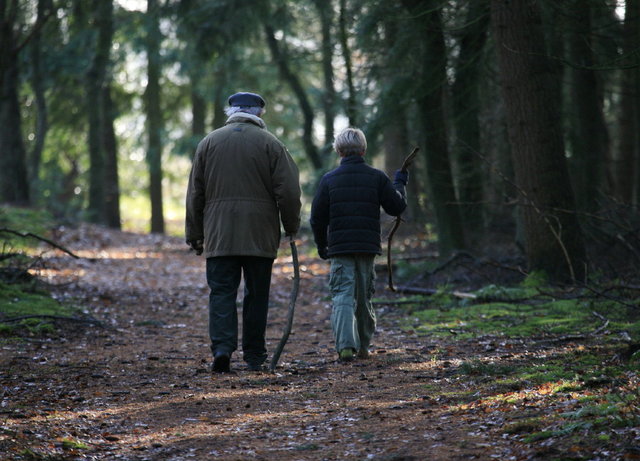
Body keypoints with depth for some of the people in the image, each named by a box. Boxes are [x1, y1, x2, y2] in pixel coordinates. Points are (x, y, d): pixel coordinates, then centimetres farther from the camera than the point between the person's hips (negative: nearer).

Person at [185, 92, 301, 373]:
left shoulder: (209, 142, 8)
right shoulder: (270, 144, 1)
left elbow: (195, 193, 9)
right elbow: (288, 191, -3)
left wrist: (194, 235, 15)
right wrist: (291, 226, 11)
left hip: (218, 235, 1)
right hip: (260, 234, -1)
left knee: (221, 292, 0)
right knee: (257, 295, 7)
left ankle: (222, 347, -19)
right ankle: (254, 357, 11)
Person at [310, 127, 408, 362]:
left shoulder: (329, 179, 1)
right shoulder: (377, 177, 1)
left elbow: (317, 218, 2)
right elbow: (397, 207, 5)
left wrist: (321, 245, 17)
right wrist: (399, 184, 23)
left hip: (340, 247, -1)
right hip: (368, 246, 2)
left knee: (343, 296, -5)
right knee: (364, 298, 15)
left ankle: (345, 345, -23)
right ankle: (363, 346, 24)